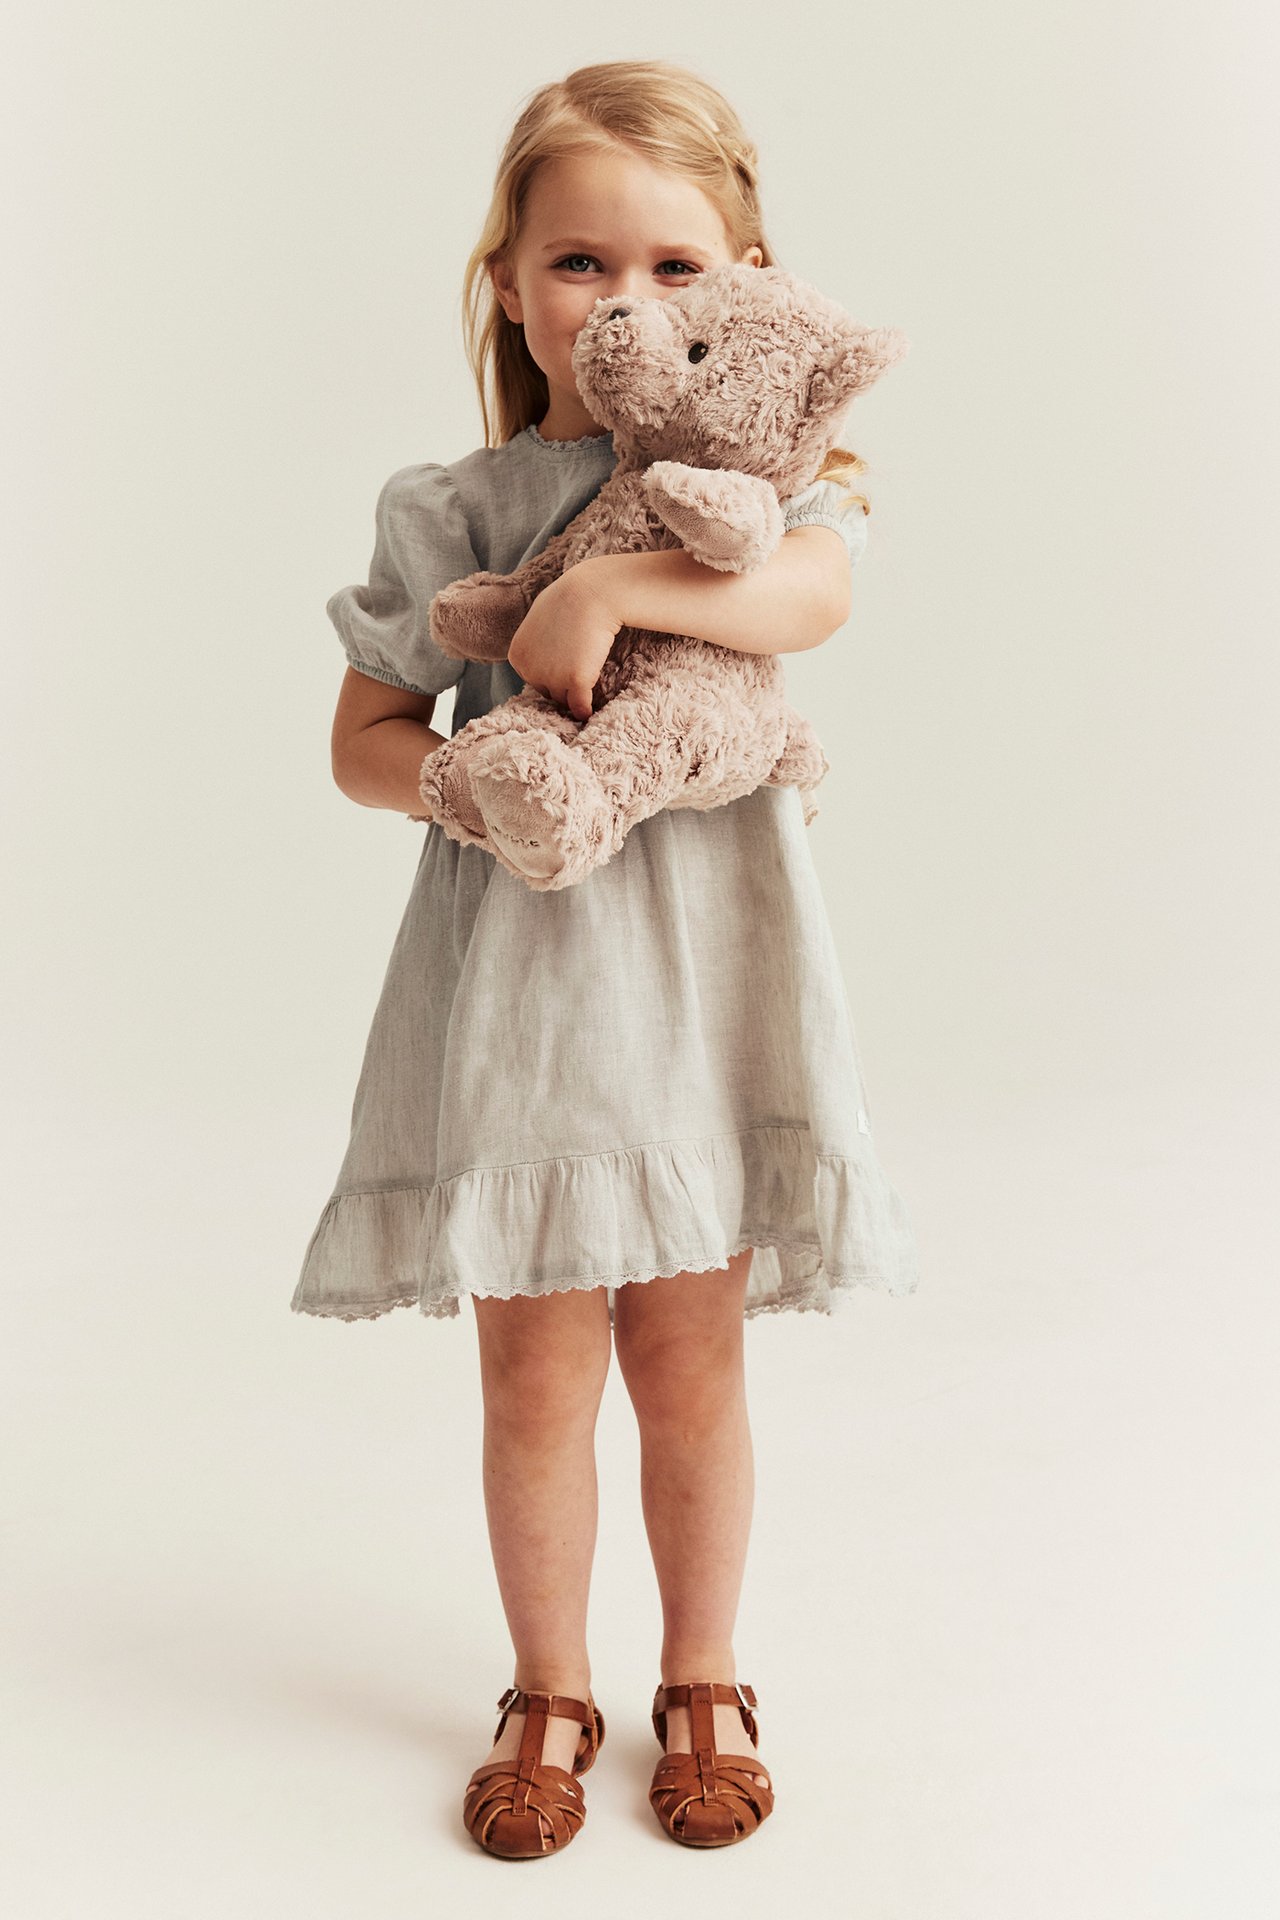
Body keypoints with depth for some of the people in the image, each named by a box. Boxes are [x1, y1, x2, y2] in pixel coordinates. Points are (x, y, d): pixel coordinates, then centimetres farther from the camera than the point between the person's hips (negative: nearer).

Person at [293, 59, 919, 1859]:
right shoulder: (452, 511, 3)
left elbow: (811, 594, -19)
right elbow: (363, 741, 5)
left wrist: (610, 586, -25)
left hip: (706, 962, 0)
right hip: (519, 965, 0)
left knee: (689, 1361, 11)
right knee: (535, 1374, 8)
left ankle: (702, 1683, 34)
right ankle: (550, 1694, 31)